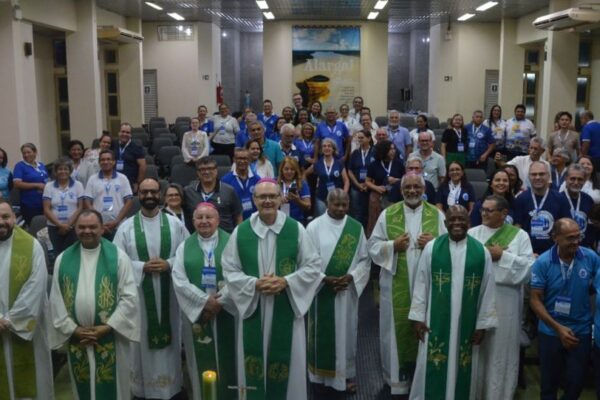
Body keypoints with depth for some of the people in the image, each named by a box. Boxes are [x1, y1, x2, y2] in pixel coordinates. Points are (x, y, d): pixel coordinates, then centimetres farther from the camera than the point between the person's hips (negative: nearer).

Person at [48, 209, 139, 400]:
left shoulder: (118, 256, -4)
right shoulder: (63, 259, 4)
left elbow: (129, 296, -8)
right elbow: (56, 299, 4)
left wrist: (107, 327, -14)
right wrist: (73, 329, -7)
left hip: (111, 338, -3)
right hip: (77, 339, 3)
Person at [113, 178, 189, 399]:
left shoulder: (175, 223, 1)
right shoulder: (126, 227, -1)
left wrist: (169, 264, -15)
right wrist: (143, 267, -16)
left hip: (168, 293, 1)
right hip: (138, 293, -1)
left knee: (169, 338, 10)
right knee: (142, 339, 7)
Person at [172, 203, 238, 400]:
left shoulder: (230, 242, 1)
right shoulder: (184, 247, 6)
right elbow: (179, 280, -5)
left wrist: (219, 301, -15)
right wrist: (204, 300, -15)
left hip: (226, 311, -1)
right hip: (196, 312, 1)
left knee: (226, 357, 5)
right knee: (202, 359, 6)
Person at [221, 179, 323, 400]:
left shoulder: (296, 229, -3)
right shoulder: (240, 232, -2)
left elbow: (313, 267, -1)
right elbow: (229, 270, 1)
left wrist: (286, 281, -15)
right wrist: (254, 283, -15)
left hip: (287, 307, 0)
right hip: (252, 307, 1)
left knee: (286, 359, 8)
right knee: (255, 361, 8)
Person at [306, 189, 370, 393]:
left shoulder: (356, 227, 0)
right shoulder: (314, 227, -7)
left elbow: (365, 258, 3)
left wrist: (351, 276, -12)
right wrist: (324, 278, -16)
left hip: (347, 290, 2)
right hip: (322, 290, -2)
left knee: (346, 331, 11)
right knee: (323, 332, 9)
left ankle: (347, 374, 25)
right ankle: (322, 372, 25)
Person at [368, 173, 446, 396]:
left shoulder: (437, 215, 3)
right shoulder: (388, 214, 2)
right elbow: (372, 245, 2)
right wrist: (392, 245, -15)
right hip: (397, 285, 0)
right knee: (398, 327, 4)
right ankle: (398, 376, 19)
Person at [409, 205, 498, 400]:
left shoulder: (482, 252, -4)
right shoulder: (431, 248, -5)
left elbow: (488, 290, 1)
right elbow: (421, 284, -1)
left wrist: (483, 324, 1)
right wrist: (418, 317, -3)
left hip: (467, 324, 1)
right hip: (435, 322, -1)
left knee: (463, 370, 12)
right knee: (432, 369, 7)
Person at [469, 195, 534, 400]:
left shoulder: (520, 235, 4)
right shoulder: (472, 233, 7)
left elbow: (529, 266, -6)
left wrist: (503, 256, -10)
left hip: (505, 300, -1)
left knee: (501, 349, 6)